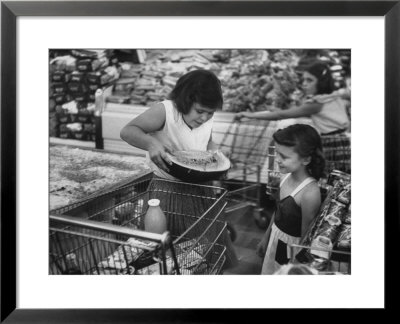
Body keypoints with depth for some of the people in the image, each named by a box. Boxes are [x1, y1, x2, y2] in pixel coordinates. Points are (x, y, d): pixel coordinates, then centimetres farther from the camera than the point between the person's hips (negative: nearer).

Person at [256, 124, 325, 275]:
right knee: (268, 272, 23)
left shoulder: (310, 193, -30)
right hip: (275, 238, 7)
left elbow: (306, 237, -20)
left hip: (291, 247, -7)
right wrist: (265, 237, 16)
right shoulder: (287, 176, -8)